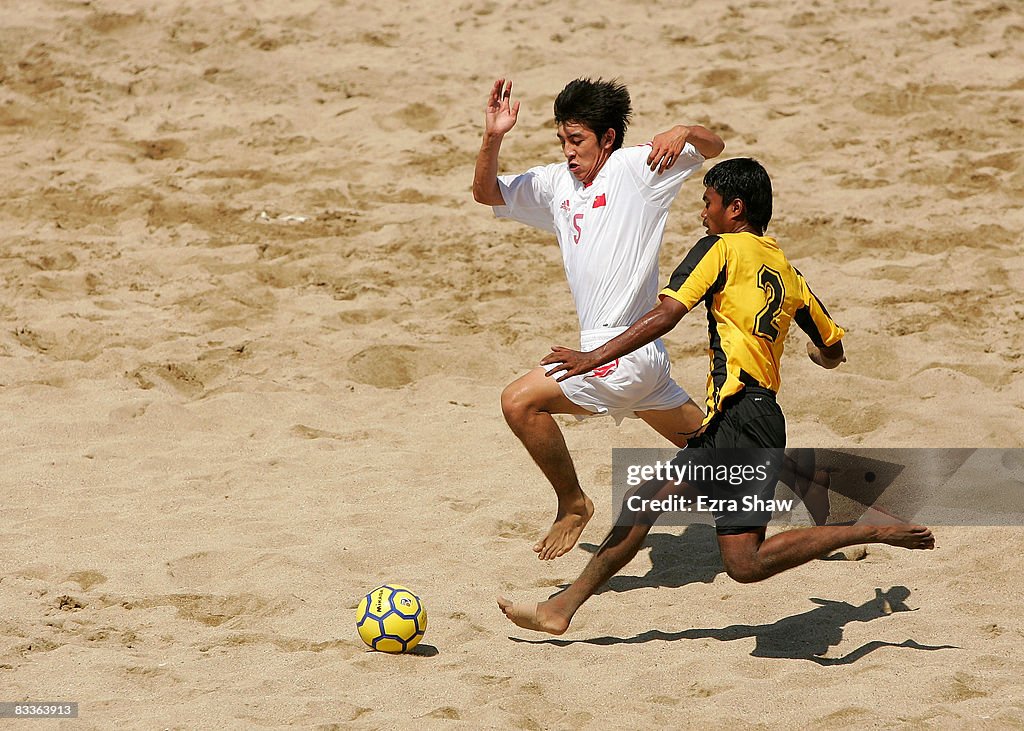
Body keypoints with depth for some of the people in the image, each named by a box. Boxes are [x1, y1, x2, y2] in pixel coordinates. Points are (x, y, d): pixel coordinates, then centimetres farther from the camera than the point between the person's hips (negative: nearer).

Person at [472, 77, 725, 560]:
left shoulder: (635, 167, -6)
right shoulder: (556, 184, 14)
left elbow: (713, 147, -6)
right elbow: (486, 192, 14)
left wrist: (684, 132, -29)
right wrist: (492, 138, -3)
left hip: (624, 347, -9)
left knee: (520, 401, -15)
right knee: (707, 443, 19)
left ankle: (573, 504, 0)